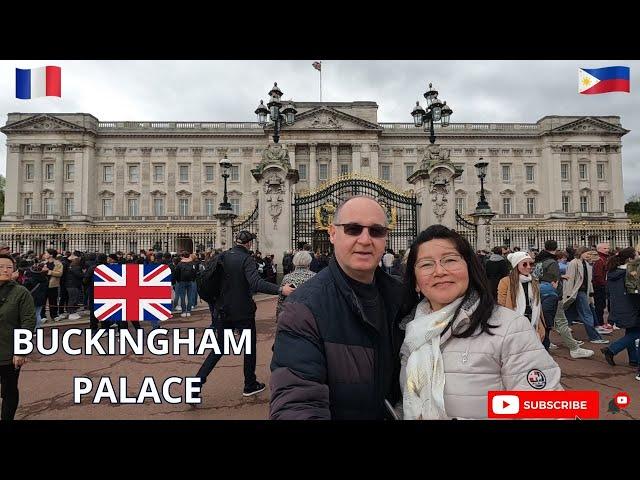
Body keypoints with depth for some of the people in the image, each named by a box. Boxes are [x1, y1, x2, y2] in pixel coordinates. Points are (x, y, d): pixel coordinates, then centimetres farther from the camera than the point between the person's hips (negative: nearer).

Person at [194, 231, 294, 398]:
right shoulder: (247, 259, -16)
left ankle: (198, 380, 4)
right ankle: (250, 386, 24)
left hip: (223, 310, 5)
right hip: (243, 311, -5)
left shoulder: (223, 256, 2)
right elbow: (256, 283, -31)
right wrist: (280, 289, -37)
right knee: (250, 347, 13)